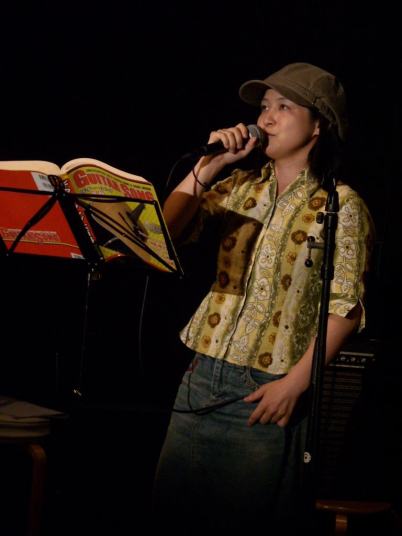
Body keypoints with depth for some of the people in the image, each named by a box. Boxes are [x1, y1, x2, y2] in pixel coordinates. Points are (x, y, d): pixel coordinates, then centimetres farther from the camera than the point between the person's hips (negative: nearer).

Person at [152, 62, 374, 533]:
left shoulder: (341, 206, -5)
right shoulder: (241, 187, 11)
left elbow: (345, 308, -9)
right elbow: (168, 229, 3)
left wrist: (296, 382, -16)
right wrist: (209, 165, -4)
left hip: (268, 391, -5)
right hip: (204, 376, 5)